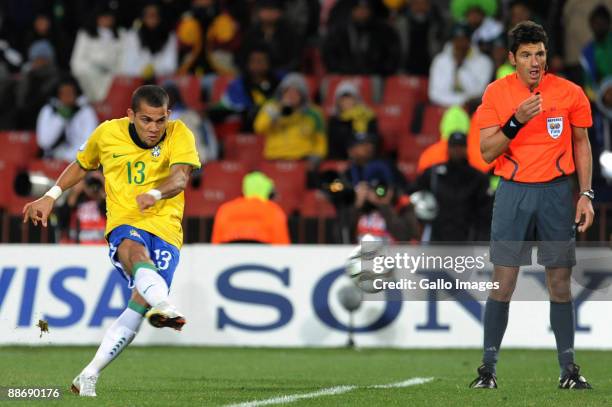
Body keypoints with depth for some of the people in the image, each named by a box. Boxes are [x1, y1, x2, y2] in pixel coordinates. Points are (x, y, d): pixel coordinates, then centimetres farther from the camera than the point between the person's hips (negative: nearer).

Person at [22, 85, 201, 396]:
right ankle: (163, 305, -67)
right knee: (134, 251, -38)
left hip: (165, 227, 0)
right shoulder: (107, 133, 3)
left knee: (138, 304, -16)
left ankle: (89, 376, -7)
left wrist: (156, 194, -42)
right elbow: (81, 165, 24)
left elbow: (180, 177, -21)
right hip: (124, 223, 0)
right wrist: (51, 196, 18)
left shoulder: (179, 134, -3)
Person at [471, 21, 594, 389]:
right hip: (513, 193, -1)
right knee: (503, 283, -3)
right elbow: (487, 152, -5)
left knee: (560, 283, 2)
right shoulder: (496, 93, -2)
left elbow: (581, 143, 10)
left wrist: (586, 194, 2)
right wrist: (517, 121, -20)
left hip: (556, 193, 1)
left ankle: (569, 368, 8)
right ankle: (489, 366, 3)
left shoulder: (570, 93, -1)